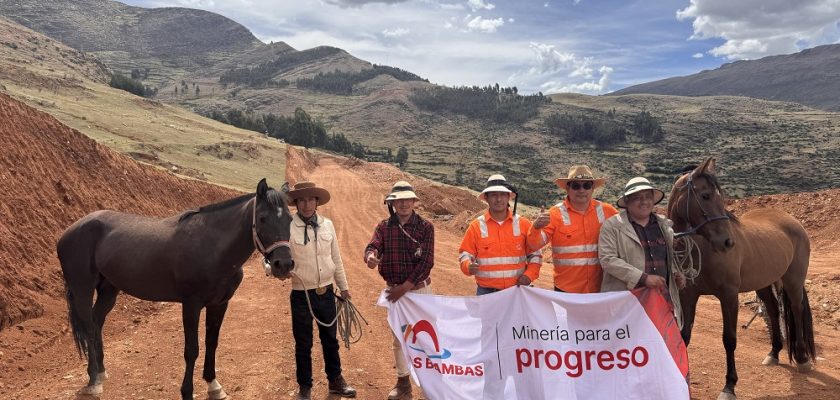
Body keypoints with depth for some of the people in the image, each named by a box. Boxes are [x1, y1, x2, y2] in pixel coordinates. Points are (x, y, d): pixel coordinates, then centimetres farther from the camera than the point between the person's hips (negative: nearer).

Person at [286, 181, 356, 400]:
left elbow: (336, 259, 8)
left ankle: (335, 380, 36)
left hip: (327, 292, 4)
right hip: (302, 295, -3)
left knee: (330, 339, 18)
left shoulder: (327, 225, 0)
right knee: (303, 344, 10)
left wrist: (344, 287, 12)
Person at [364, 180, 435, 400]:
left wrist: (404, 287, -18)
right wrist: (370, 256, -42)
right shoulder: (384, 226, 0)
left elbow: (427, 262, -13)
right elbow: (373, 246, -16)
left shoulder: (425, 227, -7)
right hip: (393, 290, 3)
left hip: (420, 288, -2)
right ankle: (403, 382, 28)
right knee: (398, 337, 14)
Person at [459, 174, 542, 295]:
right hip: (486, 292, -1)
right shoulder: (476, 226, -1)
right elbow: (465, 255, 2)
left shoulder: (523, 224, 1)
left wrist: (529, 275, -7)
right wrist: (469, 266, -20)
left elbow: (535, 254, 9)